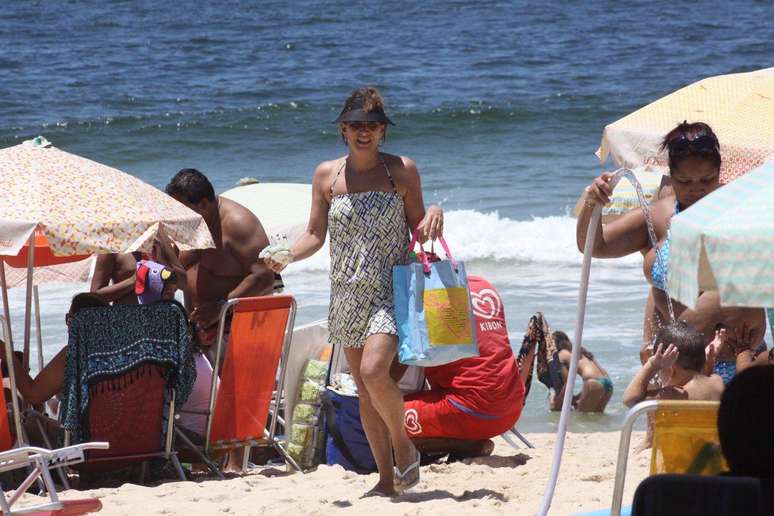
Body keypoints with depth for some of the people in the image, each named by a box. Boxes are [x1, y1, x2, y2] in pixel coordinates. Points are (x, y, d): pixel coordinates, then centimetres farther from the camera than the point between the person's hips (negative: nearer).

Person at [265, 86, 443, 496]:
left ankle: (404, 444, 1)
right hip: (347, 294, 4)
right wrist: (285, 256, -10)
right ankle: (386, 478, 15)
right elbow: (315, 235, 8)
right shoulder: (326, 175, 6)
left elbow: (417, 228, 7)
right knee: (364, 388, 6)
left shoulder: (402, 171, 0)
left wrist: (434, 216, -16)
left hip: (390, 289, -4)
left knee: (374, 371, -24)